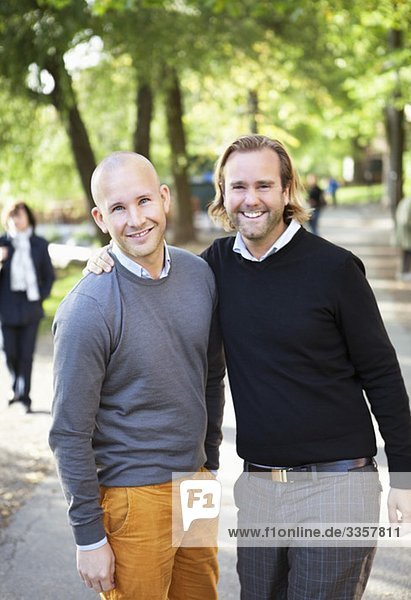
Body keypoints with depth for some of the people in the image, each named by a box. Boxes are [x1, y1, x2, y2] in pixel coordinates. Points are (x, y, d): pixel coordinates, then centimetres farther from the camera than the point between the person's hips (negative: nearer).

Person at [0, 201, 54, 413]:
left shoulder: (39, 244, 5)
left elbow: (48, 275, 12)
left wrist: (41, 296, 1)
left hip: (30, 306, 0)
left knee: (26, 353, -1)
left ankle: (24, 395, 7)